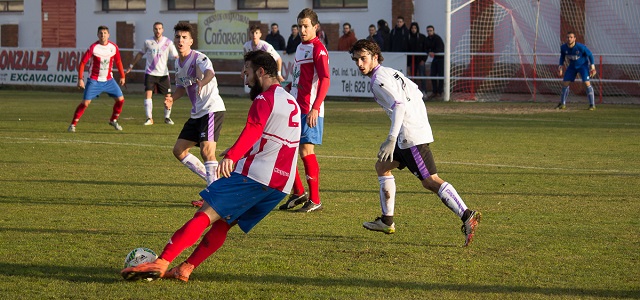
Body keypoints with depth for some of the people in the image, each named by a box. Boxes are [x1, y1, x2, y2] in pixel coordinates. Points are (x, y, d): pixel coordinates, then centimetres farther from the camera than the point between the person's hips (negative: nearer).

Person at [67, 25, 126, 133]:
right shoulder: (93, 47, -15)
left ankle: (113, 120, 22)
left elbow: (118, 62, 13)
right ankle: (73, 124, -4)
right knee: (85, 102, -13)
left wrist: (122, 76, 15)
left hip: (108, 80, 4)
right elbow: (82, 62, -12)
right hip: (94, 80, -4)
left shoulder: (114, 47, -4)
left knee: (120, 99, 0)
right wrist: (80, 79, -17)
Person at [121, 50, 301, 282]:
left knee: (205, 215, -11)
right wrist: (239, 152, 46)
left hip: (254, 174, -9)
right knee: (222, 223, 12)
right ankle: (184, 270, 3)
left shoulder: (265, 99, -7)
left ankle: (161, 263, -20)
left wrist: (232, 156, -41)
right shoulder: (291, 102, 23)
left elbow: (252, 131, -26)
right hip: (280, 184, 9)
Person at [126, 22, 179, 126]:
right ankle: (149, 118, -9)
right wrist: (131, 65, 21)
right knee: (148, 94, -14)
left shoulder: (168, 42, -2)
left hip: (163, 73, 0)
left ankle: (167, 117, 19)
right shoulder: (148, 42, 2)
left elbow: (175, 56, 0)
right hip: (150, 73, 0)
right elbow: (140, 54, 17)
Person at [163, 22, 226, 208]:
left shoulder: (199, 58, -15)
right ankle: (213, 181, 17)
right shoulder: (178, 63, 10)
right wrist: (172, 99, 4)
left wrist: (203, 82, -60)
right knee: (179, 150, 8)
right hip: (197, 113, 9)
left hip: (212, 109, -9)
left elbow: (209, 72, -38)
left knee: (206, 150, -21)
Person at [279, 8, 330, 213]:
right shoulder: (300, 47, 15)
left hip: (310, 111, -9)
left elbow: (325, 80, -20)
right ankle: (298, 193, 23)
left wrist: (315, 108, -27)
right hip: (294, 109, 9)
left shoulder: (318, 49, -11)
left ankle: (315, 200, 2)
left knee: (306, 151, -8)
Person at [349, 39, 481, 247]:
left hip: (412, 136, -10)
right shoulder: (391, 73, 19)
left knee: (430, 181, -14)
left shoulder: (379, 80, -10)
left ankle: (466, 216, -23)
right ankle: (387, 221, 23)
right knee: (382, 166, 20)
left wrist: (391, 139, -26)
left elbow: (399, 105, -23)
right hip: (419, 129, 10)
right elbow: (416, 94, 25)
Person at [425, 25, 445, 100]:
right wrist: (429, 52, -20)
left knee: (440, 75, -8)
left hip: (441, 58, -8)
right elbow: (427, 48, 2)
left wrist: (434, 52, -40)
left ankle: (439, 92, -5)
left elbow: (440, 49, -26)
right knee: (432, 75, 6)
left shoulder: (437, 38, -16)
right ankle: (434, 92, 13)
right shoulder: (427, 39, 7)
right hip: (435, 58, 8)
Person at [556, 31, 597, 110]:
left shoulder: (581, 47, -29)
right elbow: (562, 56, 7)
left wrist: (592, 66, -17)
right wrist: (560, 66, 2)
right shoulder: (563, 47, -16)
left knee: (587, 83, -18)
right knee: (565, 83, 1)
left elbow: (590, 54, -15)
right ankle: (562, 104, 17)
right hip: (572, 66, 5)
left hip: (583, 65, -5)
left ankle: (592, 104, -12)